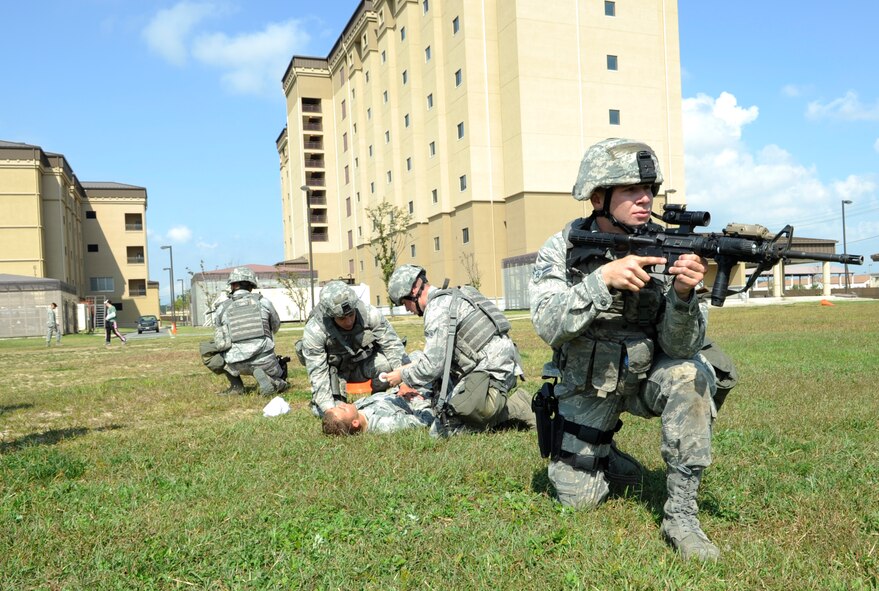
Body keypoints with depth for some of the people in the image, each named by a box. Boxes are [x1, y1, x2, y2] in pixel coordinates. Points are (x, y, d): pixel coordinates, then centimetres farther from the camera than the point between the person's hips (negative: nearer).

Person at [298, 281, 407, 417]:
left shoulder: (369, 314, -26)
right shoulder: (313, 331, -28)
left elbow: (393, 345, -20)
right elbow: (317, 374, -26)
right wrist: (329, 409, -36)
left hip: (362, 364, 1)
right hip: (333, 370, -1)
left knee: (388, 364, -29)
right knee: (324, 412, -21)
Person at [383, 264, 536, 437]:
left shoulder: (437, 307, -11)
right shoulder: (451, 296, 21)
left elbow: (433, 364, -14)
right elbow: (441, 355, 25)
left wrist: (404, 376, 2)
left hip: (491, 370, -10)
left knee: (441, 429, -15)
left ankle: (510, 408, -9)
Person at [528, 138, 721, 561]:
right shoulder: (563, 249, -15)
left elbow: (679, 345, -20)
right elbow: (548, 324, -30)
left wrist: (682, 294, -40)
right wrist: (604, 278, -41)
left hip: (647, 375, 1)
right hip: (588, 387, 0)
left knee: (691, 373, -32)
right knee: (580, 498, -2)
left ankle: (681, 515, -20)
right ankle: (601, 445, 32)